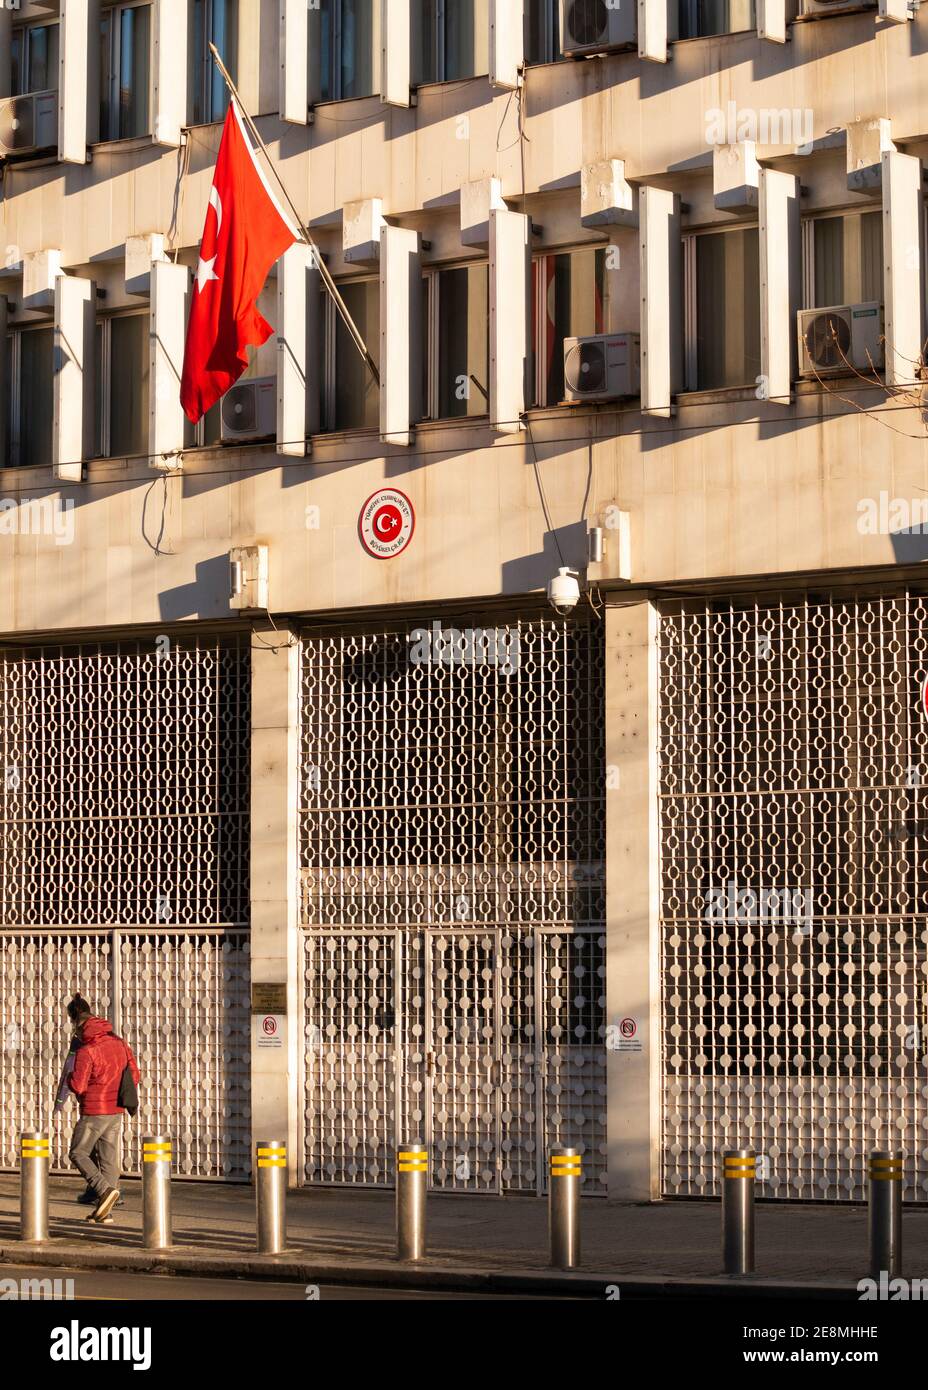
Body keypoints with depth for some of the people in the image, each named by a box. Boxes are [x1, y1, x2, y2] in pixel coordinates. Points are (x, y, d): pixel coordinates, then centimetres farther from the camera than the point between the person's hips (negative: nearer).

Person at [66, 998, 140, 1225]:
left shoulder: (86, 1051, -15)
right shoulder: (119, 1044, 6)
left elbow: (77, 1086, -18)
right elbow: (134, 1076, 11)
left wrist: (70, 1076, 2)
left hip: (94, 1112, -7)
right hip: (117, 1111, 7)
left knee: (78, 1153, 6)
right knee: (108, 1158, 8)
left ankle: (105, 1190, -13)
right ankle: (103, 1211, 8)